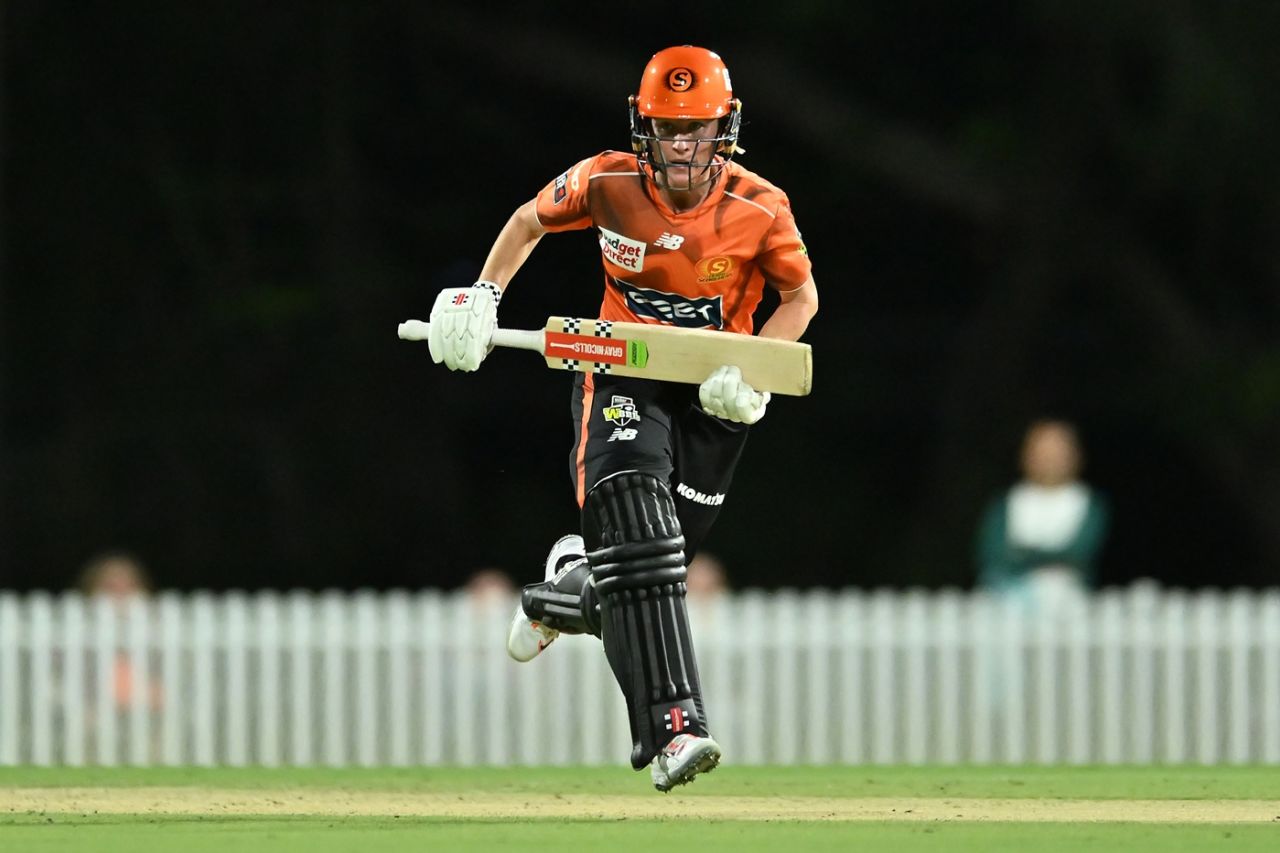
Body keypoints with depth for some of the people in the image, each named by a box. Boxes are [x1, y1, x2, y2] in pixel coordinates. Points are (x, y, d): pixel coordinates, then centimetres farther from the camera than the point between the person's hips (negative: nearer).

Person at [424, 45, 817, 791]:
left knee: (645, 577, 2)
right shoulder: (609, 184, -11)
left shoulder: (761, 209, -14)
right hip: (623, 381, -1)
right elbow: (531, 219, 8)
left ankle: (565, 592, 43)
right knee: (634, 530, -27)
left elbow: (801, 295, 1)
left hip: (710, 400, 1)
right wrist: (483, 297, -3)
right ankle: (671, 726, -34)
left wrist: (752, 370, -14)